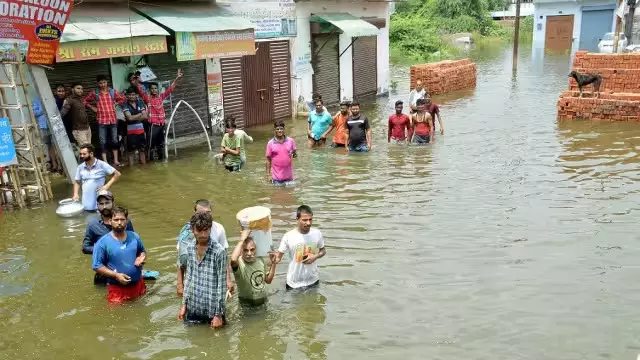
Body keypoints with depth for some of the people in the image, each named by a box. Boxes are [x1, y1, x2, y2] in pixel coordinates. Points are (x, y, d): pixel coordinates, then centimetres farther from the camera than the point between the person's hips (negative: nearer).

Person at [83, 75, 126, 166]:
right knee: (103, 142, 1)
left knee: (114, 140, 8)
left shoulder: (113, 92, 3)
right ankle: (105, 162, 4)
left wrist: (116, 104, 4)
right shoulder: (94, 93, 0)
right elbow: (84, 101, 9)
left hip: (113, 119, 1)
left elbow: (123, 99, 14)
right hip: (101, 120, -1)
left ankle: (115, 160, 17)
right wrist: (92, 107, 1)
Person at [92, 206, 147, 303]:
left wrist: (142, 258, -7)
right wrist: (115, 275, -21)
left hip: (138, 284, 4)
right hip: (117, 288, -4)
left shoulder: (134, 237, 1)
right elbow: (96, 266, -11)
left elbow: (143, 251, 17)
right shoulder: (103, 242, -12)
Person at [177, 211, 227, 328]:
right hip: (193, 308, 5)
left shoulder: (219, 252, -17)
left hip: (212, 309, -5)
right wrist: (184, 304, 9)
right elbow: (188, 278, 10)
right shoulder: (189, 249, 0)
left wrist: (218, 314, -13)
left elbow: (221, 284, -14)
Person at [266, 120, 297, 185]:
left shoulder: (290, 141, 1)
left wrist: (294, 154, -13)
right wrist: (268, 175, -2)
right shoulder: (270, 143, -3)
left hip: (288, 175, 1)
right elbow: (268, 160, 1)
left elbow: (295, 154, 12)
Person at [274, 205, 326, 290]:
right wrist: (273, 260, -36)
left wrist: (315, 257, -15)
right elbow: (278, 257, -13)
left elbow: (323, 251, 6)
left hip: (313, 281, 3)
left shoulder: (317, 233, -10)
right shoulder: (288, 236, -19)